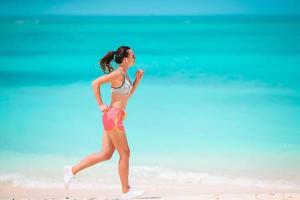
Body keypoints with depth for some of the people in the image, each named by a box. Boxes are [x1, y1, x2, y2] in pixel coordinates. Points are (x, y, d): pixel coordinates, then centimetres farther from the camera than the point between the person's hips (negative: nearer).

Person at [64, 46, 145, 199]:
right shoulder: (118, 73, -14)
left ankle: (72, 170, 9)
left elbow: (129, 94, 25)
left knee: (105, 155, 9)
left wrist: (138, 79, 13)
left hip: (113, 117, 9)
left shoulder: (124, 73, 15)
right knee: (125, 153, 1)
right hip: (113, 116, -9)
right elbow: (95, 83, -21)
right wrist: (100, 105, -16)